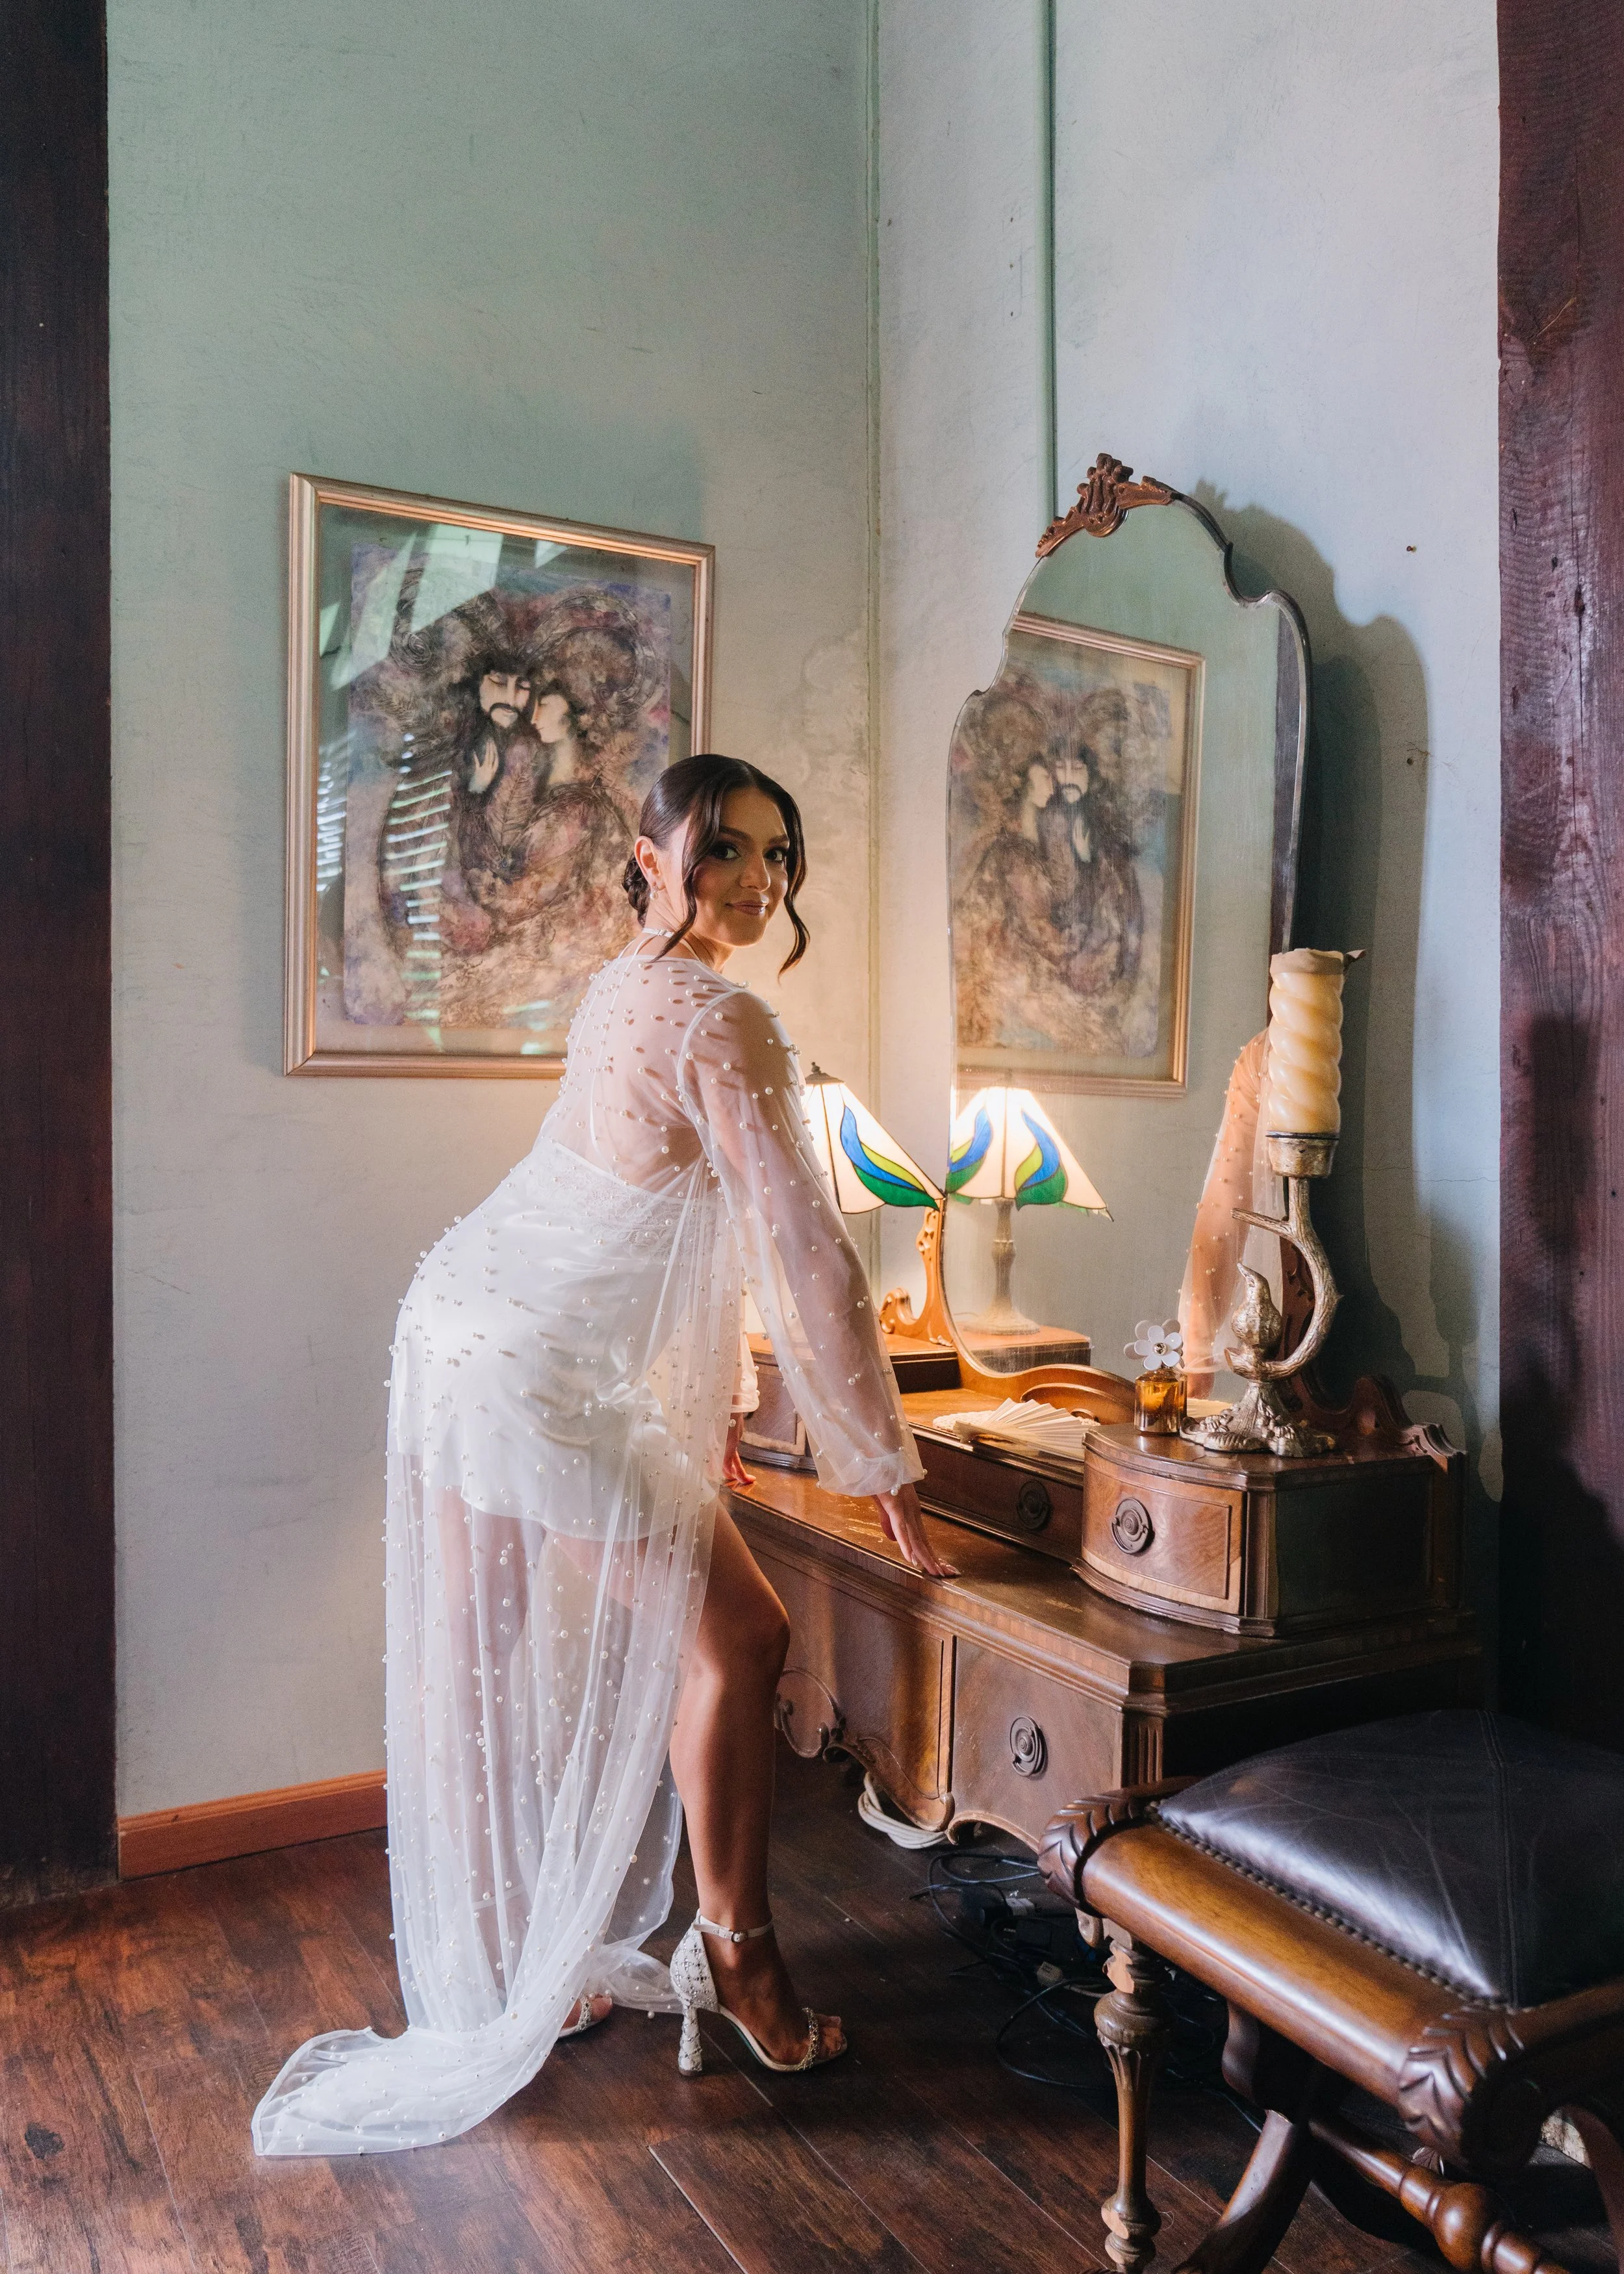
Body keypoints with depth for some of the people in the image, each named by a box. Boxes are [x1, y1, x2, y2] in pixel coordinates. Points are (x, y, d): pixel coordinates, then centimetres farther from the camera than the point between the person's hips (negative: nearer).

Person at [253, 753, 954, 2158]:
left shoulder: (622, 991, 13)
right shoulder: (722, 1019, -18)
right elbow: (813, 1257, -20)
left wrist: (706, 1400, 24)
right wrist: (887, 1475, -13)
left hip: (462, 1331, 10)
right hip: (549, 1379, -10)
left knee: (467, 1665, 17)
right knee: (735, 1637, 4)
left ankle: (501, 1966, 35)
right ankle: (737, 1952, 20)